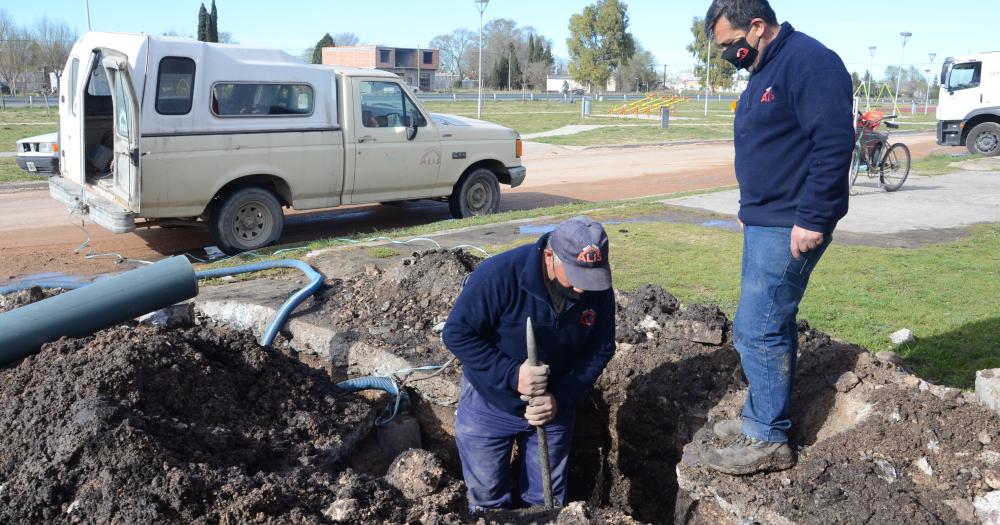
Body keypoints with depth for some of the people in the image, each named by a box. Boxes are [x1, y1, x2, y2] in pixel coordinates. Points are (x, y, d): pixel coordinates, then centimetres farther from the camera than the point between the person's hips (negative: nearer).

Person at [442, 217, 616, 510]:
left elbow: (600, 351, -7)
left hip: (554, 407, 3)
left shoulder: (600, 291, -16)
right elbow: (456, 333, -25)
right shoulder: (500, 275, -30)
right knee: (488, 499, 15)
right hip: (489, 406, -3)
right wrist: (511, 375, -33)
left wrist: (561, 399, -21)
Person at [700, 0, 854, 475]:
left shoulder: (809, 63, -16)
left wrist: (813, 219, -23)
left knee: (758, 329, -7)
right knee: (770, 325, 16)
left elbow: (834, 145, -23)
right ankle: (762, 418, 27)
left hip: (791, 228, -10)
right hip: (764, 222, 10)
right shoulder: (764, 70, 16)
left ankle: (767, 440, 5)